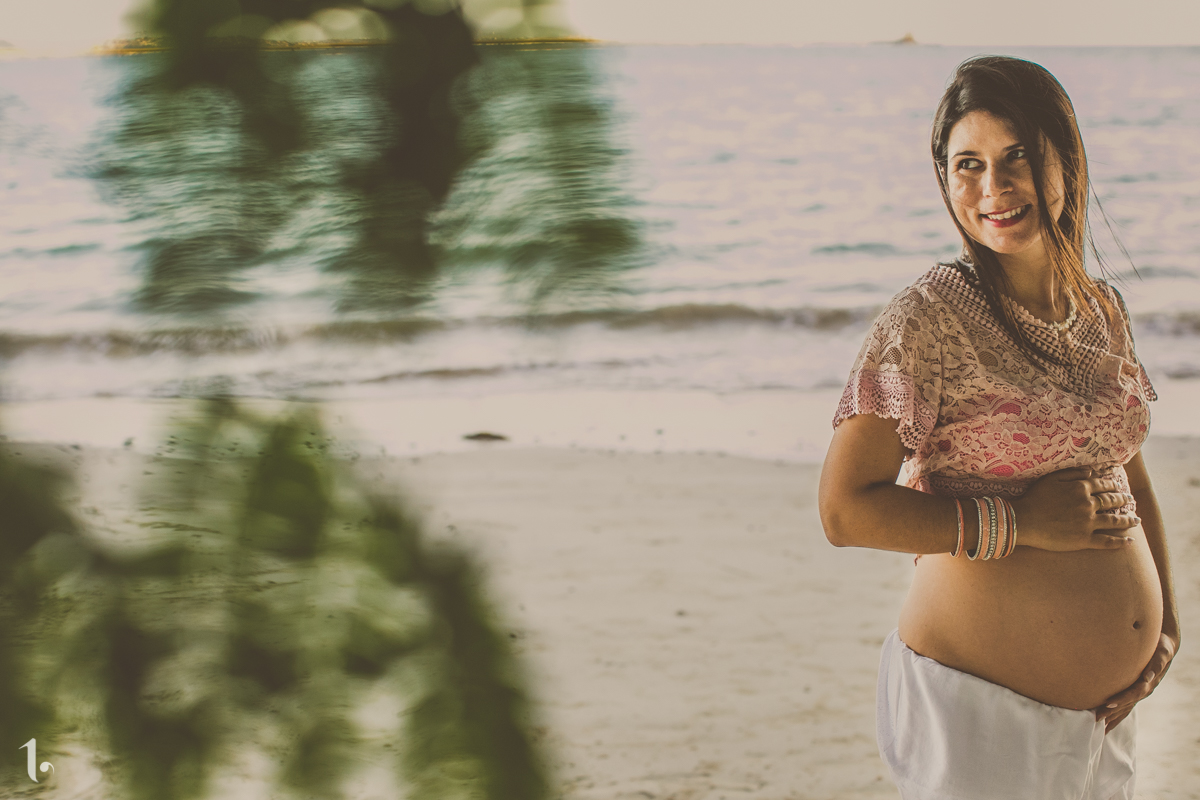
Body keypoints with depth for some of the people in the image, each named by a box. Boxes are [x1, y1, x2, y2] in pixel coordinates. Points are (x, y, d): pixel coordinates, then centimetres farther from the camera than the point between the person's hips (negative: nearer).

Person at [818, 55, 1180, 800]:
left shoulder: (1104, 309, 5)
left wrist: (1168, 623, 8)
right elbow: (847, 509, -17)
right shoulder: (927, 319, -15)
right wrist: (1018, 522, -19)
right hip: (983, 702, -6)